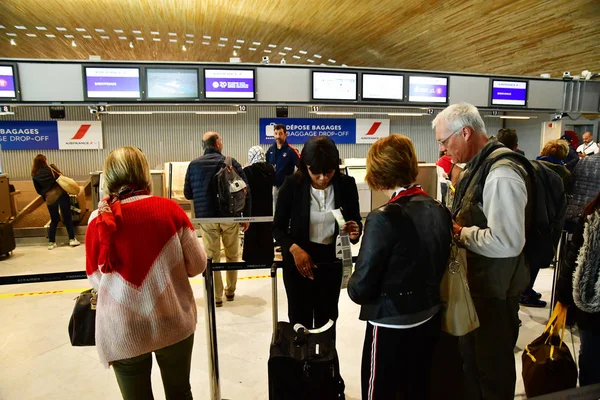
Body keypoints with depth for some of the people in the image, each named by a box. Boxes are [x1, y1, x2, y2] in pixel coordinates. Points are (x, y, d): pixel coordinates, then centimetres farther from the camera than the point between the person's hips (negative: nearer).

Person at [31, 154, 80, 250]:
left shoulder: (35, 175, 4)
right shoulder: (51, 168, -1)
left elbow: (39, 191, 7)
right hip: (61, 195, -2)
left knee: (54, 220, 15)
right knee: (67, 218, 7)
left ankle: (51, 242, 15)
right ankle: (72, 239, 5)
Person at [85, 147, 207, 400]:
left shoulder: (99, 220, -9)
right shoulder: (169, 209, -11)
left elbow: (97, 280, 0)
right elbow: (197, 265, -5)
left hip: (122, 331, 1)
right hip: (173, 323, 0)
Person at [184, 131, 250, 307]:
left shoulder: (194, 165, -1)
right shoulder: (231, 162, -6)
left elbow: (188, 194, 4)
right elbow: (245, 190, -8)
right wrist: (246, 216, 1)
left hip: (206, 218, 0)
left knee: (212, 257, 11)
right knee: (232, 256, 18)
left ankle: (216, 296, 17)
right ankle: (230, 291, 31)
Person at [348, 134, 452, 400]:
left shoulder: (384, 218, -23)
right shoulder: (441, 212, -2)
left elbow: (360, 288, -22)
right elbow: (440, 265, 9)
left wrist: (353, 286, -1)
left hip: (391, 325, -7)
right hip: (429, 320, 7)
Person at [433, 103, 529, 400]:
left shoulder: (501, 175, -25)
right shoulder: (476, 167, 6)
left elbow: (507, 241, -31)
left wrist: (459, 233, -20)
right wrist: (454, 226, -1)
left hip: (495, 289, -9)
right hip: (474, 281, 9)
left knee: (493, 365, 12)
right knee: (470, 356, 25)